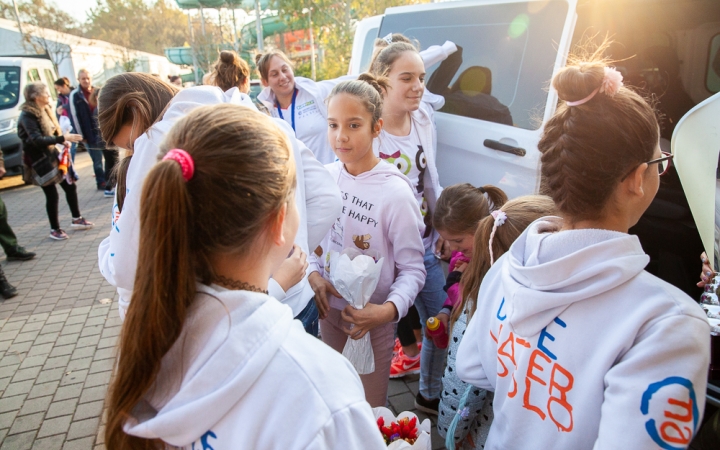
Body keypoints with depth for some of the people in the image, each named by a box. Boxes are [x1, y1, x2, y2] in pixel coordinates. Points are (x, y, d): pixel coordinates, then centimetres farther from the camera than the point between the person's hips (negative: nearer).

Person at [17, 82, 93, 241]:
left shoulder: (45, 110, 7)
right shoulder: (28, 115, -19)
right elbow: (37, 140, -30)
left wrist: (64, 139, -4)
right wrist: (63, 138, -34)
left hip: (52, 154, 8)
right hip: (39, 160, -8)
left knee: (70, 186, 10)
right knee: (52, 194, -2)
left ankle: (77, 219, 25)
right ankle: (55, 230, 12)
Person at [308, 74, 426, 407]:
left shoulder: (395, 192, -23)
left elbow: (412, 269, -16)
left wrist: (388, 310, -31)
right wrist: (314, 275, -13)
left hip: (372, 318, -4)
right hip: (329, 308, 5)